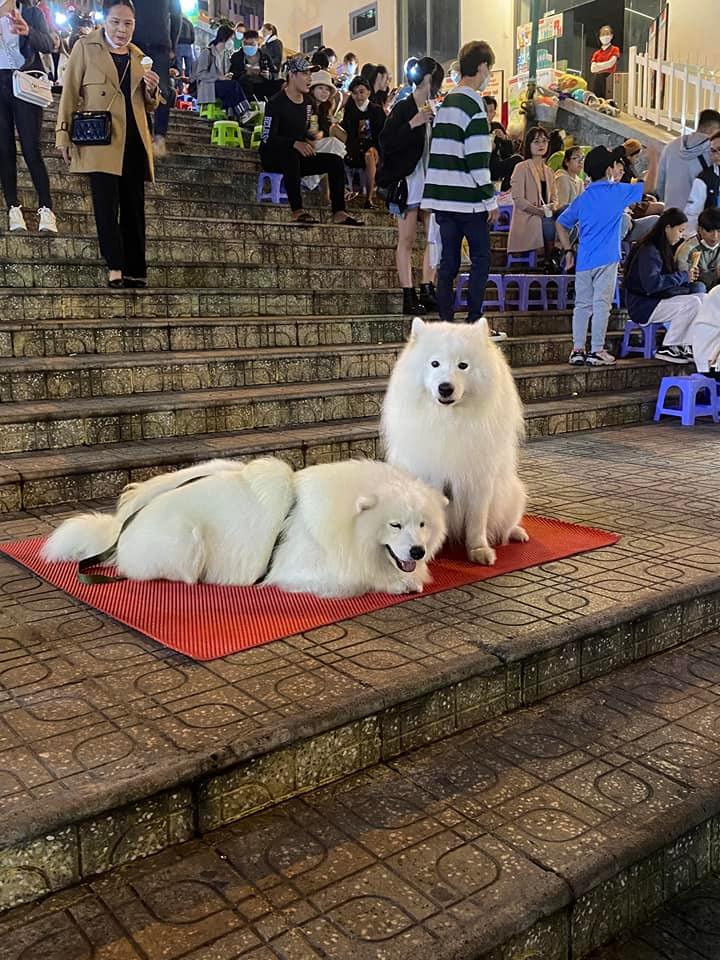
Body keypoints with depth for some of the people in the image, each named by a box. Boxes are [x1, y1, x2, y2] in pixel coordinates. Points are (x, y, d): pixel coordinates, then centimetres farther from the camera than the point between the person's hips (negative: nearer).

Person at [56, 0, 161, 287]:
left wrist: (151, 91, 1)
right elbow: (70, 93, 4)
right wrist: (64, 133, -5)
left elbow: (149, 107, 23)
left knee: (134, 207, 3)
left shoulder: (138, 56, 18)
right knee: (107, 202, -14)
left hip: (134, 142, 4)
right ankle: (115, 266, -10)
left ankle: (135, 271, 7)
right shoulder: (85, 47, 6)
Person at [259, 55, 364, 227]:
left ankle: (338, 213, -13)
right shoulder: (277, 103, -14)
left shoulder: (306, 102, 10)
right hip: (272, 157, -8)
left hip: (297, 158, 8)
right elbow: (267, 138, -22)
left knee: (335, 161, -6)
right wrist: (295, 144, -36)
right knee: (292, 155, -41)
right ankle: (297, 211, -41)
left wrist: (308, 141, -4)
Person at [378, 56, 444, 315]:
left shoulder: (435, 110, 14)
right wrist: (412, 124, -22)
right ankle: (409, 297, -3)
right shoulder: (402, 109, -5)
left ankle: (427, 292, 10)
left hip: (431, 181, 7)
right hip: (408, 179, -7)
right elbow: (386, 143, -14)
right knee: (407, 240, -4)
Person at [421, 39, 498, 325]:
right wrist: (491, 199, -9)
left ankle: (445, 322, 9)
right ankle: (473, 322, -1)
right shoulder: (473, 103, -11)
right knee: (481, 258, 1)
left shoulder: (447, 101, 15)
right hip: (468, 199, -8)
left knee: (448, 260, 8)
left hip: (442, 196, 8)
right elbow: (477, 159, -16)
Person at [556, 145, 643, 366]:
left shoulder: (582, 198, 12)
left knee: (582, 305, 9)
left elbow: (561, 223, 16)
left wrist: (568, 251, 18)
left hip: (584, 260, 5)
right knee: (601, 305, -1)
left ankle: (578, 350, 10)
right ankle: (596, 351, 0)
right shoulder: (618, 192, -2)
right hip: (606, 260, -5)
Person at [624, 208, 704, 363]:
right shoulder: (649, 250, -16)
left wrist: (689, 276, -1)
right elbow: (651, 283, -28)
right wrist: (683, 276, -20)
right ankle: (666, 349, -14)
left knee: (700, 297, -4)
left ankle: (683, 346, -8)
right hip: (643, 306, -10)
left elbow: (668, 278, 18)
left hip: (656, 299, 10)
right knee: (691, 303, -23)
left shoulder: (664, 249, 16)